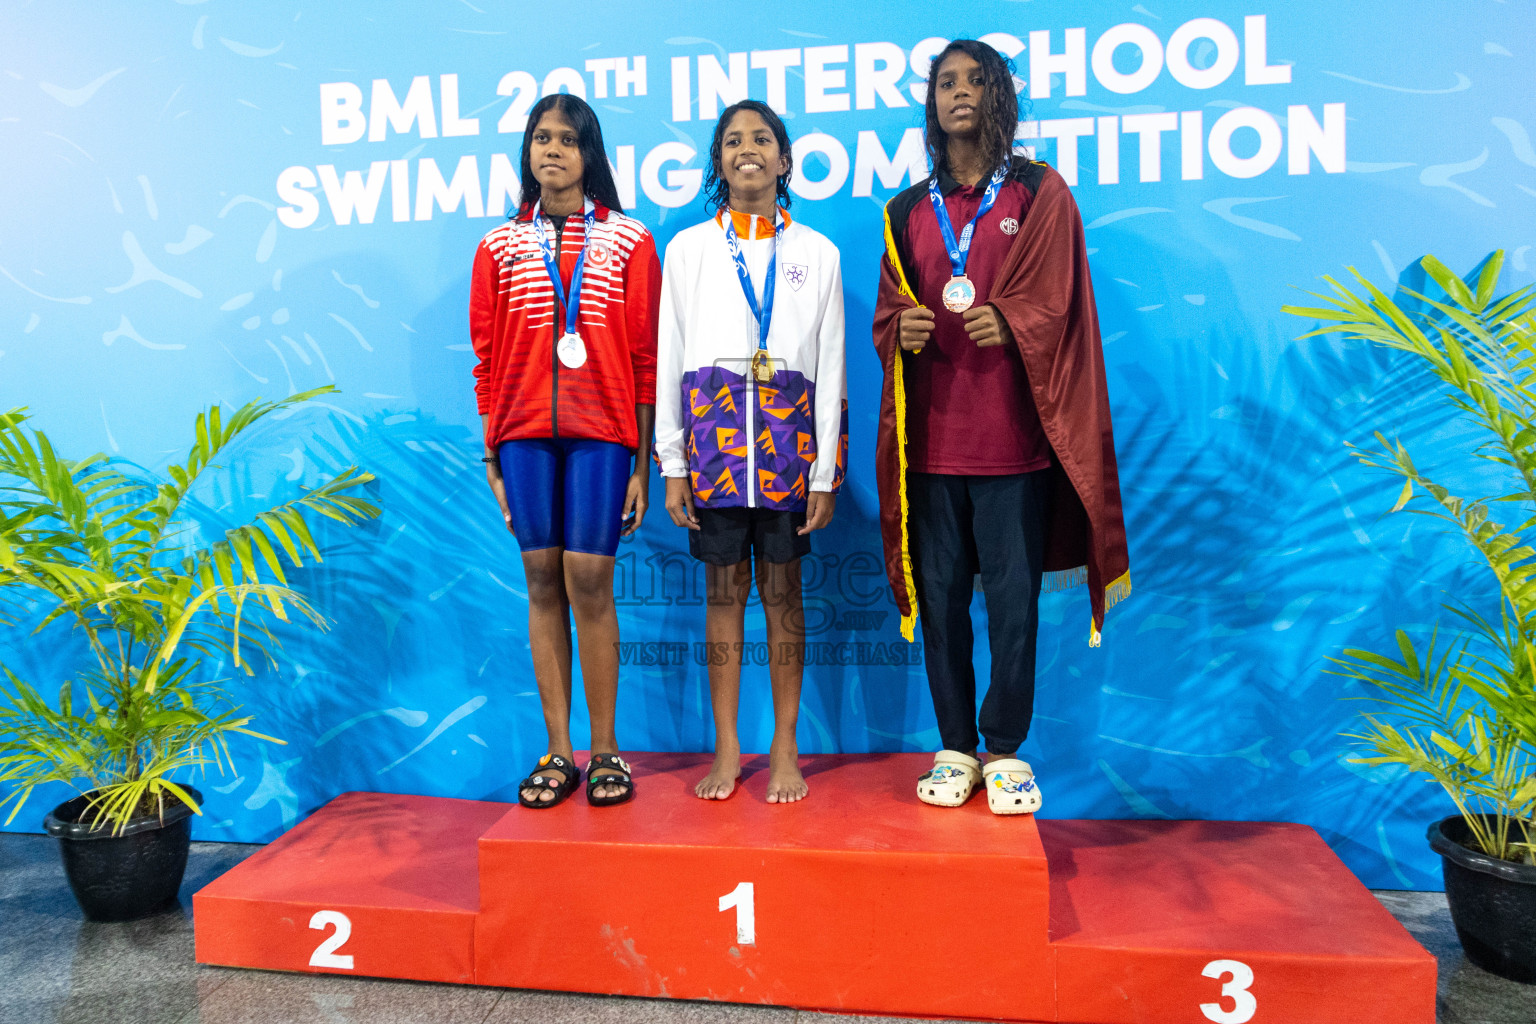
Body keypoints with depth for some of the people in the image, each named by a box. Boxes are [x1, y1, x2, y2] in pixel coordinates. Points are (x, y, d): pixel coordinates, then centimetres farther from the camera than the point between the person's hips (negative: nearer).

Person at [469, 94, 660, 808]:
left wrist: (642, 464, -2)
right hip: (523, 433, 3)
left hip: (600, 432, -2)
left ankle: (604, 752, 8)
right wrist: (491, 457, 6)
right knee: (542, 582, 4)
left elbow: (646, 358, 2)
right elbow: (487, 361, 11)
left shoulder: (627, 242, 5)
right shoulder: (500, 247, 12)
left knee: (588, 582, -6)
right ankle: (559, 753, 14)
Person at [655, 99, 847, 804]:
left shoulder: (817, 253, 11)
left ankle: (784, 748, 13)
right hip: (713, 429, 1)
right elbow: (669, 359, 8)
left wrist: (826, 473, 1)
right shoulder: (688, 249, 11)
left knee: (783, 590, 3)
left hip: (788, 433, 0)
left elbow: (831, 368, 7)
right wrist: (672, 464, 1)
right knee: (723, 588, 3)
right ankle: (727, 749, 14)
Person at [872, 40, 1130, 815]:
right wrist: (903, 330, -8)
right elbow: (887, 314, 15)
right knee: (940, 597, 5)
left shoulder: (1040, 195, 7)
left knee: (1013, 598, -1)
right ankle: (955, 749, 17)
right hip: (931, 437, 3)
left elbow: (1057, 302, 2)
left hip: (1012, 434, -2)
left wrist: (1009, 324, -18)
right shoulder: (908, 212, 15)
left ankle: (1006, 750, 14)